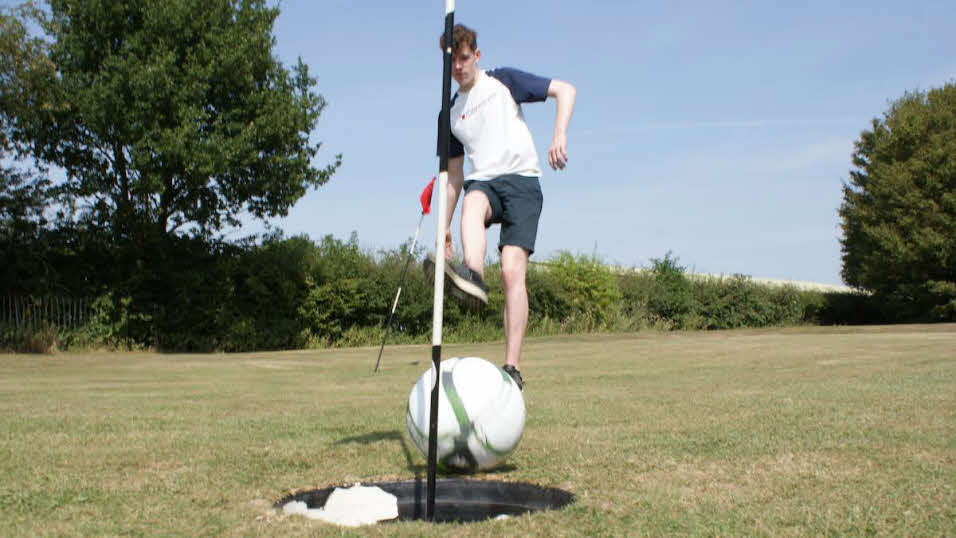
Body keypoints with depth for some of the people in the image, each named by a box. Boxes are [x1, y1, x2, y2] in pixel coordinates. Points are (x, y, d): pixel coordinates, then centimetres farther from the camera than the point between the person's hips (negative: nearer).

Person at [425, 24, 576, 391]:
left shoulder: (504, 81, 10)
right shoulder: (451, 114, 22)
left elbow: (565, 90, 5)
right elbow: (454, 174, 28)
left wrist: (559, 135, -12)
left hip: (522, 180, -3)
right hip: (483, 180, 3)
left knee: (513, 269, -19)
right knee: (473, 201, -37)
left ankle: (513, 367, -21)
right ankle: (472, 276, -65)